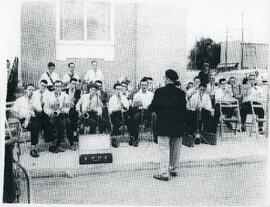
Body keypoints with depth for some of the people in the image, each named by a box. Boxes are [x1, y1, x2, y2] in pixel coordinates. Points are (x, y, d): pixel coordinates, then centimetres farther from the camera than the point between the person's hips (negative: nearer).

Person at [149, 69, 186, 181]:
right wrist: (181, 120, 14)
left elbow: (152, 108, -6)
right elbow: (184, 109, 2)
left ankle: (164, 173, -1)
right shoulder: (181, 93, 1)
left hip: (163, 125, -4)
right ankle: (173, 169, 26)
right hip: (178, 126, 4)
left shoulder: (159, 91, -9)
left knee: (164, 149, -1)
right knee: (175, 149, 15)